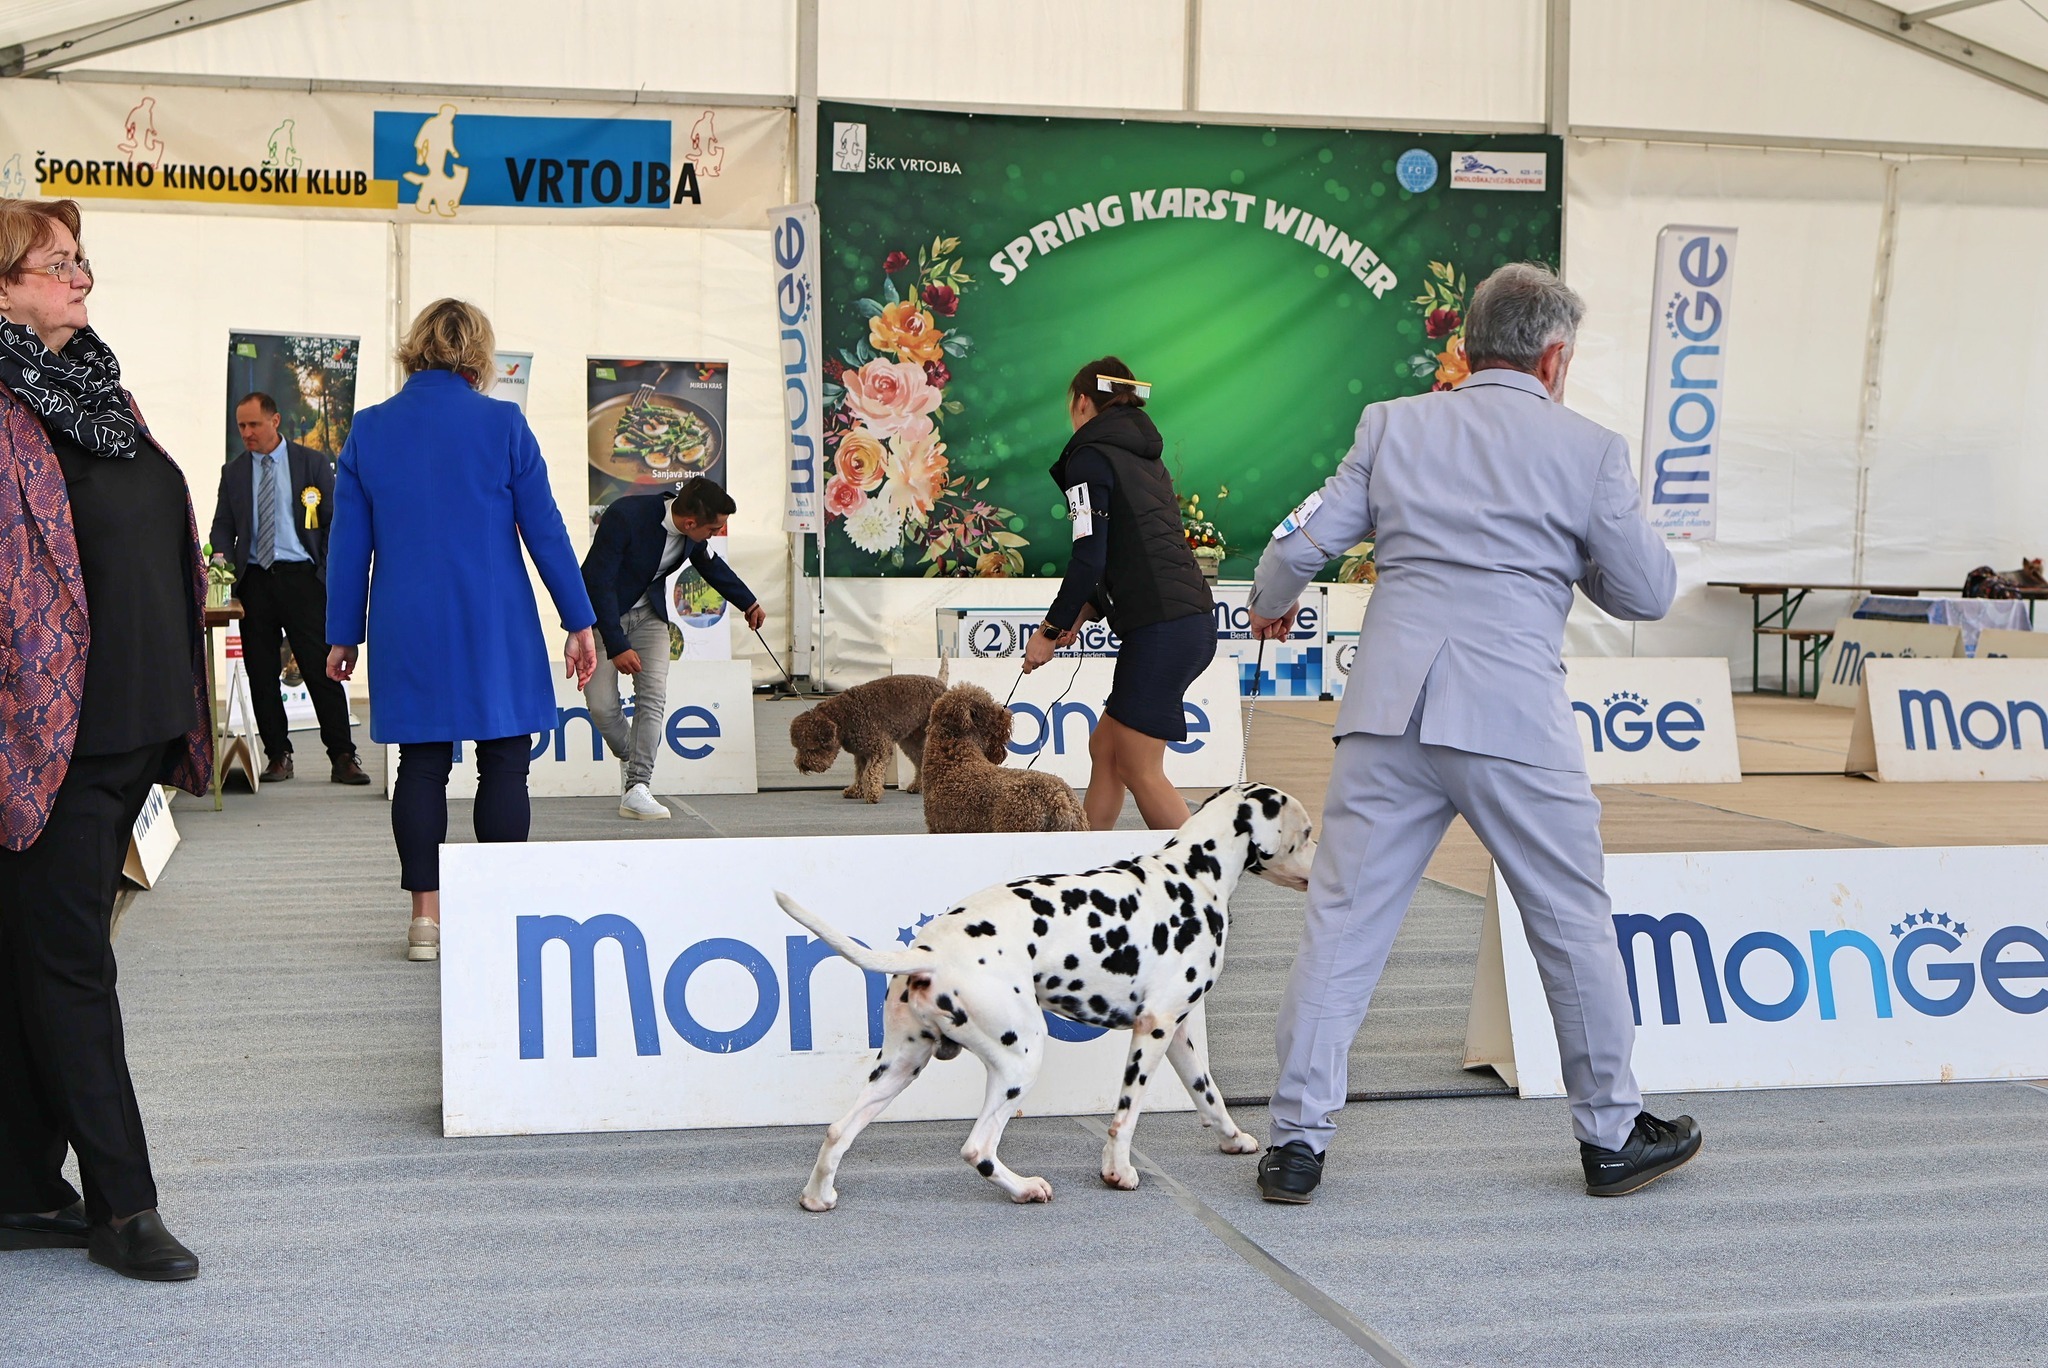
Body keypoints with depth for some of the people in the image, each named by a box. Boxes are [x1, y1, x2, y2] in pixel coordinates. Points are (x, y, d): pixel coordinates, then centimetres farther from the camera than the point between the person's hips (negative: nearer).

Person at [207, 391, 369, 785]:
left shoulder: (312, 463, 5)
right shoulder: (233, 472, 13)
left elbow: (334, 522, 4)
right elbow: (223, 525, 13)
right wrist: (221, 557, -9)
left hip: (301, 577, -3)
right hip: (254, 581, 3)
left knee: (321, 669, -6)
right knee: (261, 674, 4)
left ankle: (342, 757, -3)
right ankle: (278, 756, 12)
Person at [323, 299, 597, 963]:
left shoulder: (368, 429, 3)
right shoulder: (503, 424, -4)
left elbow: (348, 543, 6)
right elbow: (544, 528, -2)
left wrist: (342, 634, 14)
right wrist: (578, 621, 3)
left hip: (407, 632, 3)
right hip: (495, 629, -2)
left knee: (421, 766, 7)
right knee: (503, 763, 4)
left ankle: (426, 915, 7)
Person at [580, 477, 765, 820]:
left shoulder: (692, 534, -12)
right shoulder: (625, 517, -32)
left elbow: (710, 563, 13)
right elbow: (598, 582, -28)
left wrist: (748, 603, 22)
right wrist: (617, 647, -29)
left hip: (648, 615, 5)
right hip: (601, 614, -5)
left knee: (653, 698, -12)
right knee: (602, 704, -11)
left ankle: (636, 789, -15)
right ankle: (633, 763, 17)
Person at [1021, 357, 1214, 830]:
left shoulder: (1090, 457, -5)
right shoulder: (1144, 456, 22)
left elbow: (1089, 558, -14)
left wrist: (1051, 630, -4)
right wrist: (1088, 609, 19)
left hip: (1160, 628, -9)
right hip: (1194, 621, 9)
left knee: (1139, 768, -1)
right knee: (1106, 747, 15)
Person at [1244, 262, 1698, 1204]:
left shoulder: (1391, 425, 8)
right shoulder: (1589, 449, 2)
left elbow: (1305, 541, 7)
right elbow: (1646, 594, 7)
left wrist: (1269, 603, 28)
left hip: (1388, 712, 2)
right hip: (1516, 720, -2)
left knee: (1343, 922, 6)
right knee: (1574, 929, 13)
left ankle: (1297, 1142, 7)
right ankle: (1612, 1135, 25)